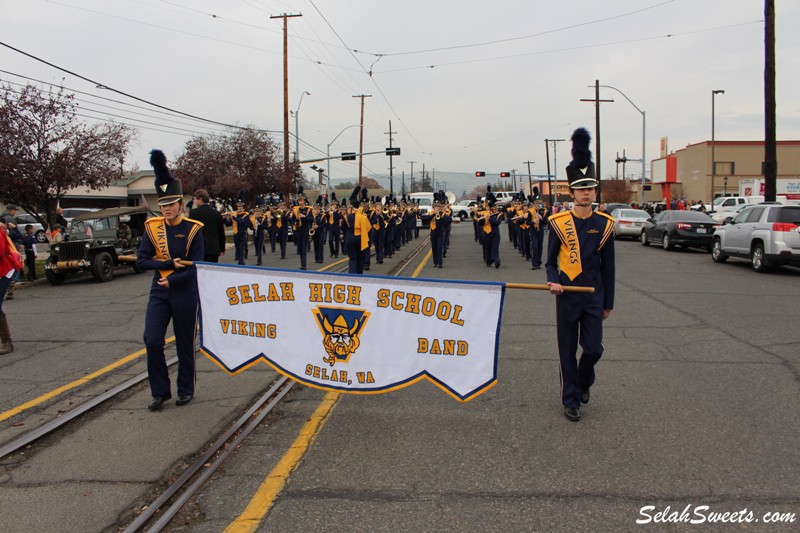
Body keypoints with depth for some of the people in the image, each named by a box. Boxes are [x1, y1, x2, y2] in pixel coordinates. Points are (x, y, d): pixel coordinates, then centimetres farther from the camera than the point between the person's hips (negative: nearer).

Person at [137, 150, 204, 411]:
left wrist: (172, 281, -18)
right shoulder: (152, 227, 1)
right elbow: (141, 260, -3)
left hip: (185, 293, -2)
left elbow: (196, 266, -10)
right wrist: (170, 264, -14)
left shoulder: (193, 229, -7)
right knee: (152, 341, -6)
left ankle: (186, 390, 23)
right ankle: (160, 391, 10)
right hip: (159, 292, 3)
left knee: (185, 344, 7)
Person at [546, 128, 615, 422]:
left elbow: (608, 266, 6)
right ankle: (571, 400, 19)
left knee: (593, 348, 1)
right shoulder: (558, 223, -4)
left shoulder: (604, 224, 1)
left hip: (593, 296, 1)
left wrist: (608, 302, 7)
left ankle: (584, 381, 33)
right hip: (567, 295, -1)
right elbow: (551, 261, 3)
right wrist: (553, 282, -19)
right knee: (568, 351, 5)